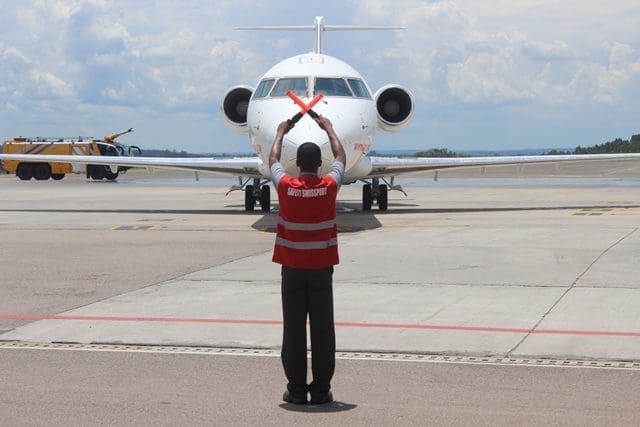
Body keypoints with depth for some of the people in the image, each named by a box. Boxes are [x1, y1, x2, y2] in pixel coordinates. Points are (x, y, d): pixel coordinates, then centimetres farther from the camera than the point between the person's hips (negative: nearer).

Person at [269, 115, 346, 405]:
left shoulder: (286, 186, -7)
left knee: (294, 331, 4)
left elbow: (273, 159, 14)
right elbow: (341, 157, 14)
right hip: (321, 269, 0)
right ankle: (321, 390, 5)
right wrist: (329, 129, 28)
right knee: (323, 330, 3)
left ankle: (296, 390, 6)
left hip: (292, 269, 0)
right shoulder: (329, 186, -6)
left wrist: (281, 132, 30)